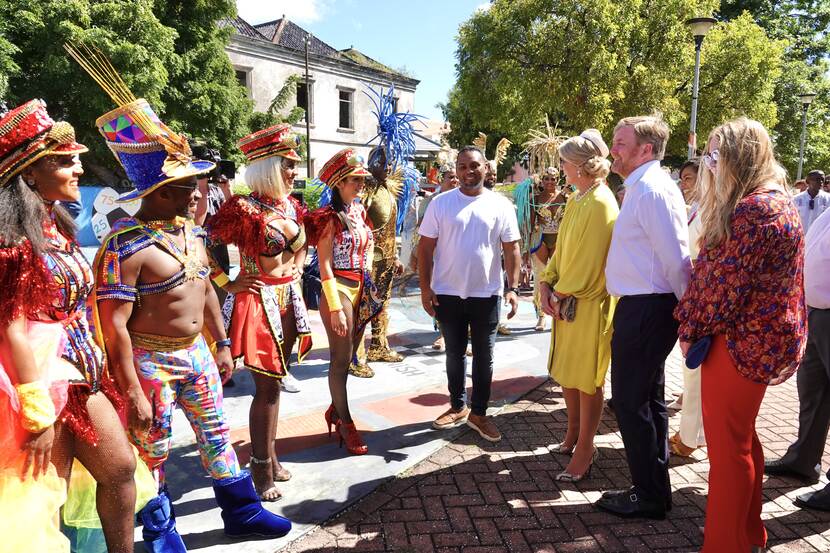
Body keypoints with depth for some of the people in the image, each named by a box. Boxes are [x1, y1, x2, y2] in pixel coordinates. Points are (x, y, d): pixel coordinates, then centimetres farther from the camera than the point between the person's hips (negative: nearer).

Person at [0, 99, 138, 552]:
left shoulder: (55, 224, 10)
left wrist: (94, 363, 16)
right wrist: (38, 414, -18)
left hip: (80, 371, 9)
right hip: (39, 377, -9)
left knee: (120, 467, 14)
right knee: (39, 502, 4)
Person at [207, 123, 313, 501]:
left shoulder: (291, 206, 8)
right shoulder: (244, 209, -15)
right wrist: (229, 284, -13)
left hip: (288, 299, 7)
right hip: (259, 301, -7)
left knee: (273, 383, 15)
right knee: (268, 387, -1)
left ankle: (269, 456, 30)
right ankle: (261, 470, 14)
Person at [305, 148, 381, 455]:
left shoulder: (359, 210, 8)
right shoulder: (329, 217, -13)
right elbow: (325, 266, -15)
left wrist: (368, 287, 13)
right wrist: (335, 308, -18)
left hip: (361, 290, 7)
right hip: (339, 290, -7)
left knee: (349, 356, 16)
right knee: (341, 360, 4)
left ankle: (335, 410, 33)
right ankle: (346, 425, 16)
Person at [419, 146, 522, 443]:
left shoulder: (501, 205, -1)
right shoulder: (441, 203, -1)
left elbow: (511, 250, 1)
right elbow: (426, 247, 0)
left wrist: (513, 288, -9)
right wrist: (425, 287, -5)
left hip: (486, 294, 0)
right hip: (448, 293, 0)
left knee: (484, 358, 9)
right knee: (454, 354, 14)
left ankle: (479, 413, 24)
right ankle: (457, 407, 30)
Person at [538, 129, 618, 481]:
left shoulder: (601, 204, -18)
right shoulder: (576, 200, 10)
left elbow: (589, 261, -19)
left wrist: (563, 294, -11)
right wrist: (548, 283, 1)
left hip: (589, 304, -9)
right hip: (566, 301, 9)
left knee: (586, 379, 3)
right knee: (565, 372, 18)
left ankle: (584, 451, 17)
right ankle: (574, 433, 37)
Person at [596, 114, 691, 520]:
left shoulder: (652, 190, -18)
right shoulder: (642, 186, 14)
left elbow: (675, 258, -20)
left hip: (645, 310, -11)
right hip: (644, 306, 11)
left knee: (630, 401, 0)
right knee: (648, 398, 19)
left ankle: (648, 496, 16)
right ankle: (655, 486, 35)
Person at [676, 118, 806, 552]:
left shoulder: (753, 210, -20)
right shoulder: (775, 201, 13)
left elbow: (726, 283, -21)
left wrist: (691, 330, -9)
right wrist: (694, 322, 10)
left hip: (737, 343, -10)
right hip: (756, 339, 10)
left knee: (728, 446, 3)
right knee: (741, 438, 21)